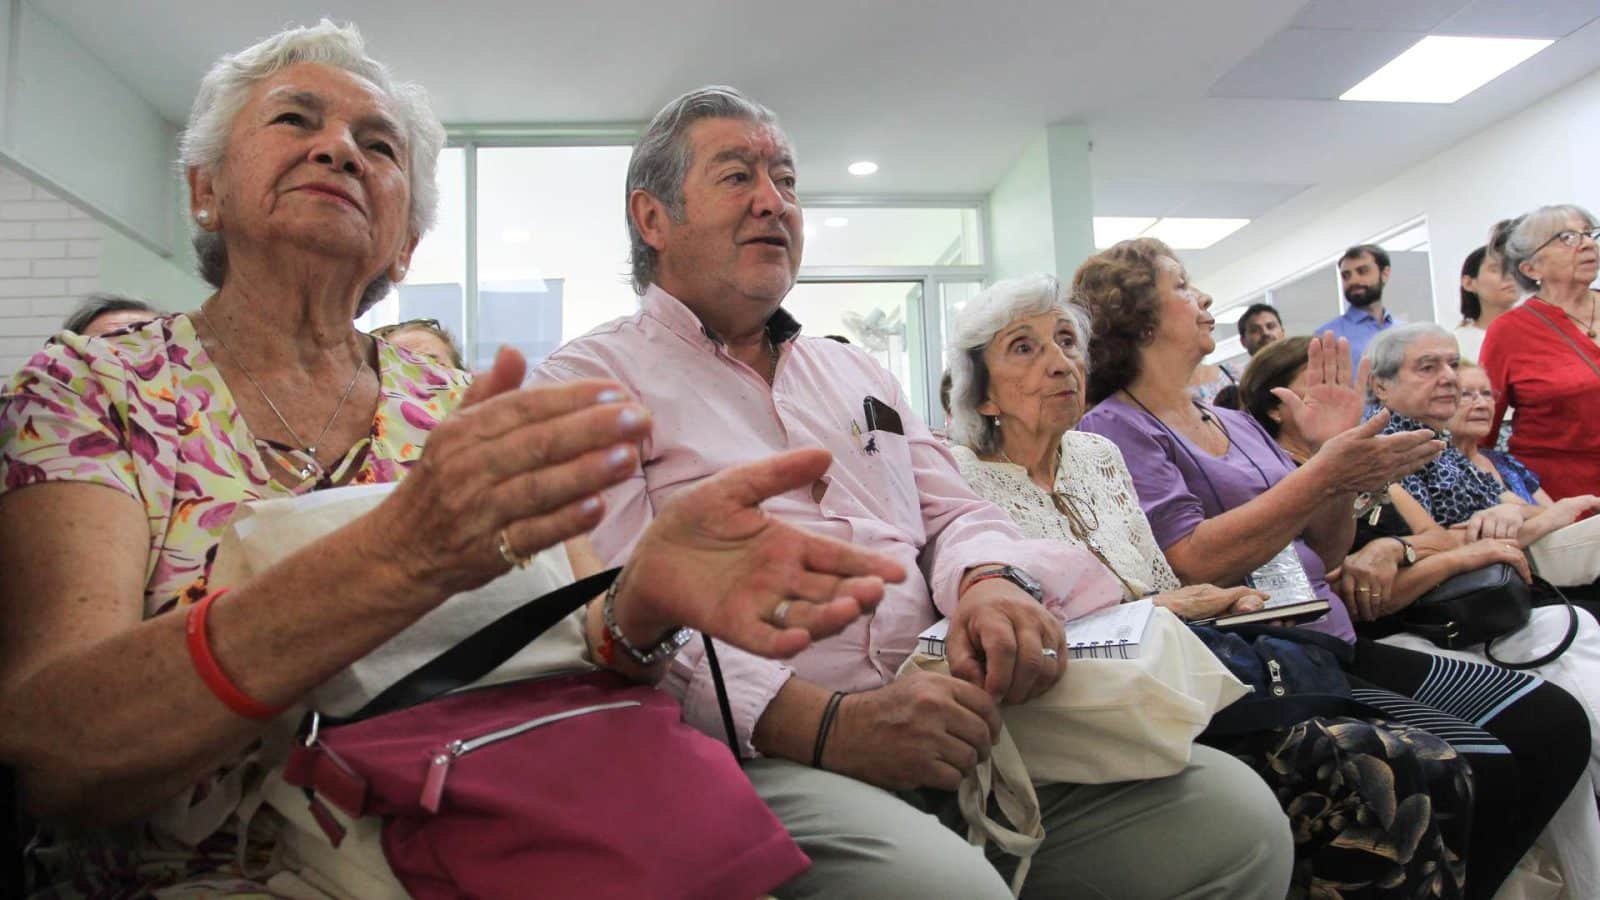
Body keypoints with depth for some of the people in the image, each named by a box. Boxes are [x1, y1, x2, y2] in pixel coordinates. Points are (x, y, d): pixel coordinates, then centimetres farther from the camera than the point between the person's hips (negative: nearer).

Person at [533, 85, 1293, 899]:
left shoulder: (854, 372, 24)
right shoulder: (589, 381, 3)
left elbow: (954, 512, 20)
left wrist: (993, 580, -6)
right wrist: (824, 726, -20)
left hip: (945, 726, 6)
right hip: (757, 756, -6)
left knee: (1235, 815, -10)